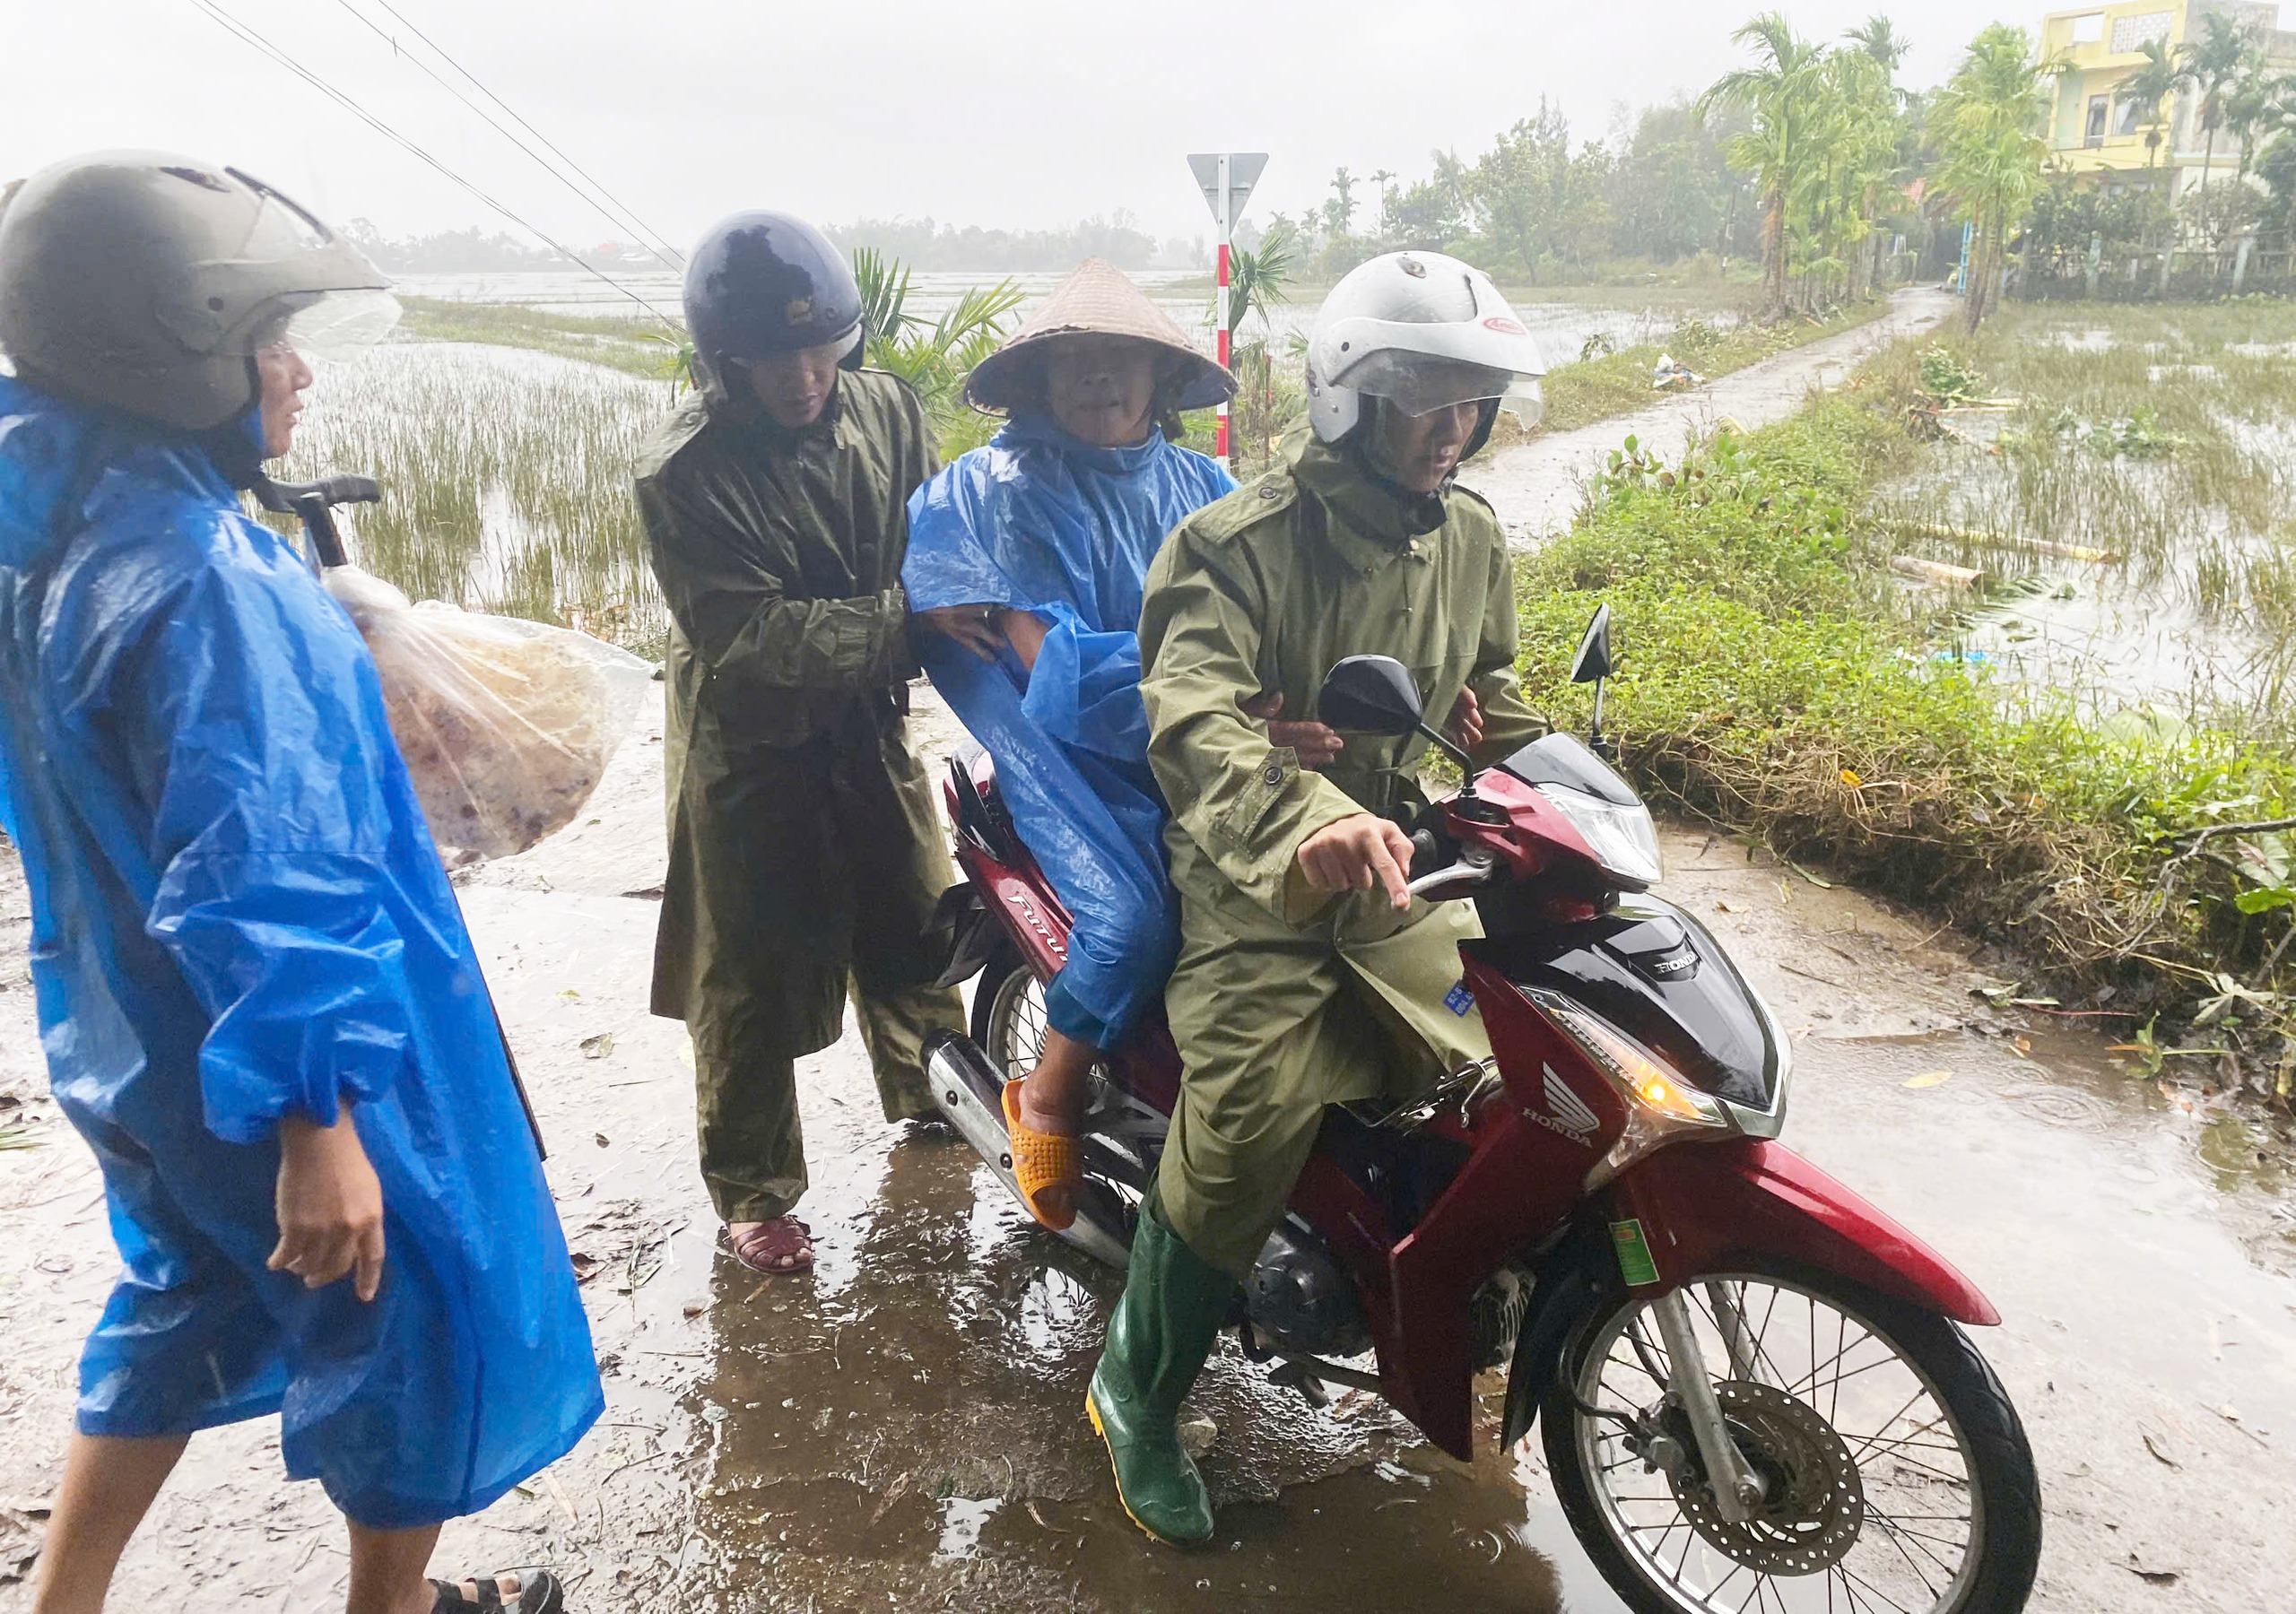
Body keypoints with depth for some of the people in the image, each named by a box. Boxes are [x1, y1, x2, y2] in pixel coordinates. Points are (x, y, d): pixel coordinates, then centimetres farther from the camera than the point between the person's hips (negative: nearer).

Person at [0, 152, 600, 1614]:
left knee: (193, 1298, 29)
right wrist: (315, 1120, -29)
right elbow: (259, 874, -32)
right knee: (422, 1316, 14)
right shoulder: (202, 576, -28)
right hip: (266, 1066, -9)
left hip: (139, 1044, 9)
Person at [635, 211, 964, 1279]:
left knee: (914, 921, 20)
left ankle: (932, 1092, 46)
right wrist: (901, 619, -34)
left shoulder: (884, 408, -7)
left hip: (871, 724, 5)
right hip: (751, 749, -5)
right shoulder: (683, 473, -21)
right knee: (755, 974, 5)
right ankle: (752, 1189, 23)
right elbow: (748, 637, -27)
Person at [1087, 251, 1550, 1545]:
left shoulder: (1474, 540, 9)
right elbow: (1193, 716, -31)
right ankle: (1138, 1396, 2)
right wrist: (1305, 822, -50)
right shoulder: (1238, 541, -14)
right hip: (1258, 879, -6)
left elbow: (1493, 702, 24)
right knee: (1251, 1123, -23)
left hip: (1401, 866, 6)